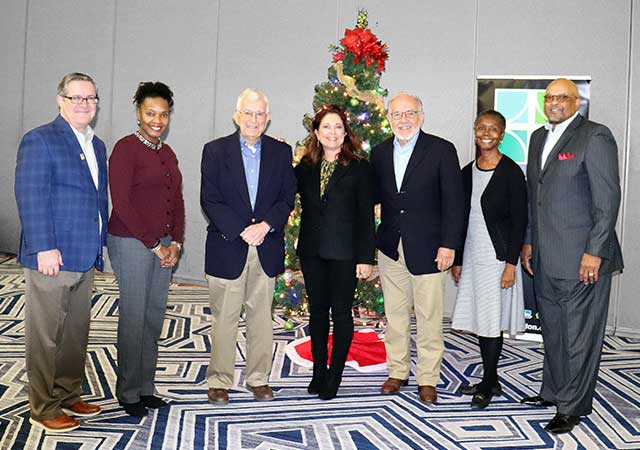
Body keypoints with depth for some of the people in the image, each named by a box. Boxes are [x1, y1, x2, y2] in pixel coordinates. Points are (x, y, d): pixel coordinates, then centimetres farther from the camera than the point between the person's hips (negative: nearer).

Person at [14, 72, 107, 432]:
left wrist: (100, 246, 14)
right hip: (52, 257, -7)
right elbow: (31, 197, -14)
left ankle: (70, 396, 30)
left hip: (86, 259, 8)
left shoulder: (97, 145, 16)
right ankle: (45, 410, 15)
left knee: (76, 333, 16)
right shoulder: (39, 140, -7)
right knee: (46, 336, 3)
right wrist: (44, 248, -20)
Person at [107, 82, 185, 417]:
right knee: (134, 318, 0)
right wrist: (154, 245, -13)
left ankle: (145, 387, 23)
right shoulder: (126, 148, -8)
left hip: (163, 246, 7)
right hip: (131, 243, -7)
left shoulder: (167, 153, 13)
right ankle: (128, 393, 15)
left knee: (154, 317, 11)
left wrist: (175, 243, 1)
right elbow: (121, 202, -14)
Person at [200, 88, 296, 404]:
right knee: (224, 319, 3)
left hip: (267, 248, 2)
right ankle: (219, 381, 16)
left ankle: (258, 378, 21)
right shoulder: (215, 150, 1)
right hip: (227, 247, -2)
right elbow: (210, 201, -5)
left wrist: (265, 225, -12)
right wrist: (242, 231, -15)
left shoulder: (281, 152, 8)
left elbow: (287, 198, 4)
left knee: (261, 316, 9)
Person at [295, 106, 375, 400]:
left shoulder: (359, 167, -4)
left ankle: (334, 375, 15)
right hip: (312, 251, 4)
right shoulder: (305, 167, 7)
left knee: (341, 312, 3)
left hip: (344, 252, -4)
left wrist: (366, 257, -10)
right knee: (317, 310, 12)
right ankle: (318, 371, 24)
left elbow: (366, 216, -6)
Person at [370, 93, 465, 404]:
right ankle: (397, 371, 27)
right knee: (395, 314, 13)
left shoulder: (442, 150, -5)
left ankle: (428, 379, 17)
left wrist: (449, 245, -13)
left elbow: (454, 201, -8)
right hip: (390, 247, 4)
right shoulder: (380, 153, 8)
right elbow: (375, 196, 12)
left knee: (429, 318, 4)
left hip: (428, 249, -4)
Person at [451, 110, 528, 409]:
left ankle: (488, 384, 13)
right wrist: (457, 260, 12)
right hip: (472, 256, 6)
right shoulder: (467, 172, 10)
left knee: (492, 320, 0)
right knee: (479, 318, 11)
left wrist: (511, 263, -15)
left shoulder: (511, 172, -8)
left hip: (497, 255, -6)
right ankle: (491, 380, 24)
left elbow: (519, 220, -10)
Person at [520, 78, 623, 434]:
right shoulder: (539, 138, 15)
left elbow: (608, 199, -12)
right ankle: (553, 391, 32)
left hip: (582, 258, -7)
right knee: (552, 331, 17)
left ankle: (572, 406, 14)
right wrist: (528, 241, 15)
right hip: (545, 258, 7)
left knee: (579, 335, 2)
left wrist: (594, 252, -16)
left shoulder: (595, 137, -8)